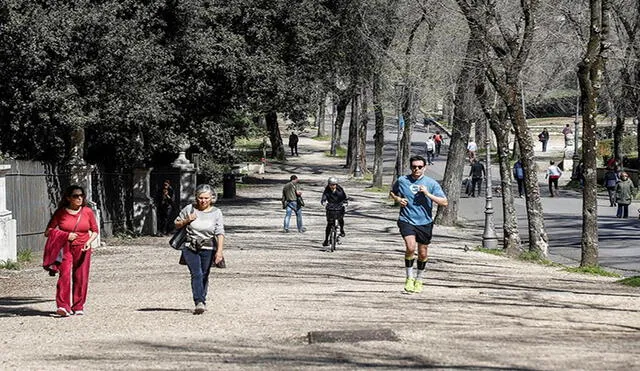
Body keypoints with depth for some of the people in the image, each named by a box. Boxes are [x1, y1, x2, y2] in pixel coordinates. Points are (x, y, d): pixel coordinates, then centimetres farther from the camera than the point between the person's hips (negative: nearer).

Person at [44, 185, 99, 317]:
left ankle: (78, 307, 12)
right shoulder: (60, 212, 1)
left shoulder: (87, 212, 5)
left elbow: (95, 231, 12)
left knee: (81, 278, 0)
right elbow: (48, 231, 2)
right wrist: (66, 235, -11)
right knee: (64, 275, -16)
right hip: (65, 248, -2)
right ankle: (63, 307, -21)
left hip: (82, 249, 2)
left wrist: (89, 241, -8)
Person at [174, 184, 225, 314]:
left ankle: (202, 301, 28)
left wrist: (219, 251, -21)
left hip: (208, 250, 1)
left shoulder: (216, 213, -1)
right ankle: (199, 303, -24)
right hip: (190, 249, -1)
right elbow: (177, 224, 13)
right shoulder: (189, 209, 1)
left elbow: (220, 233, -10)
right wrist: (187, 221, -8)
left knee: (204, 276, 9)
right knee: (196, 274, -16)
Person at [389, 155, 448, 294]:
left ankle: (419, 280, 35)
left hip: (424, 222, 1)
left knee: (423, 253, 10)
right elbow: (392, 192, 21)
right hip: (406, 220, -1)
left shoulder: (431, 183, -2)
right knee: (410, 247, -23)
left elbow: (444, 202, -6)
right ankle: (409, 278, -5)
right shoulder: (402, 181, 2)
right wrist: (397, 199, -1)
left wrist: (428, 194, -17)